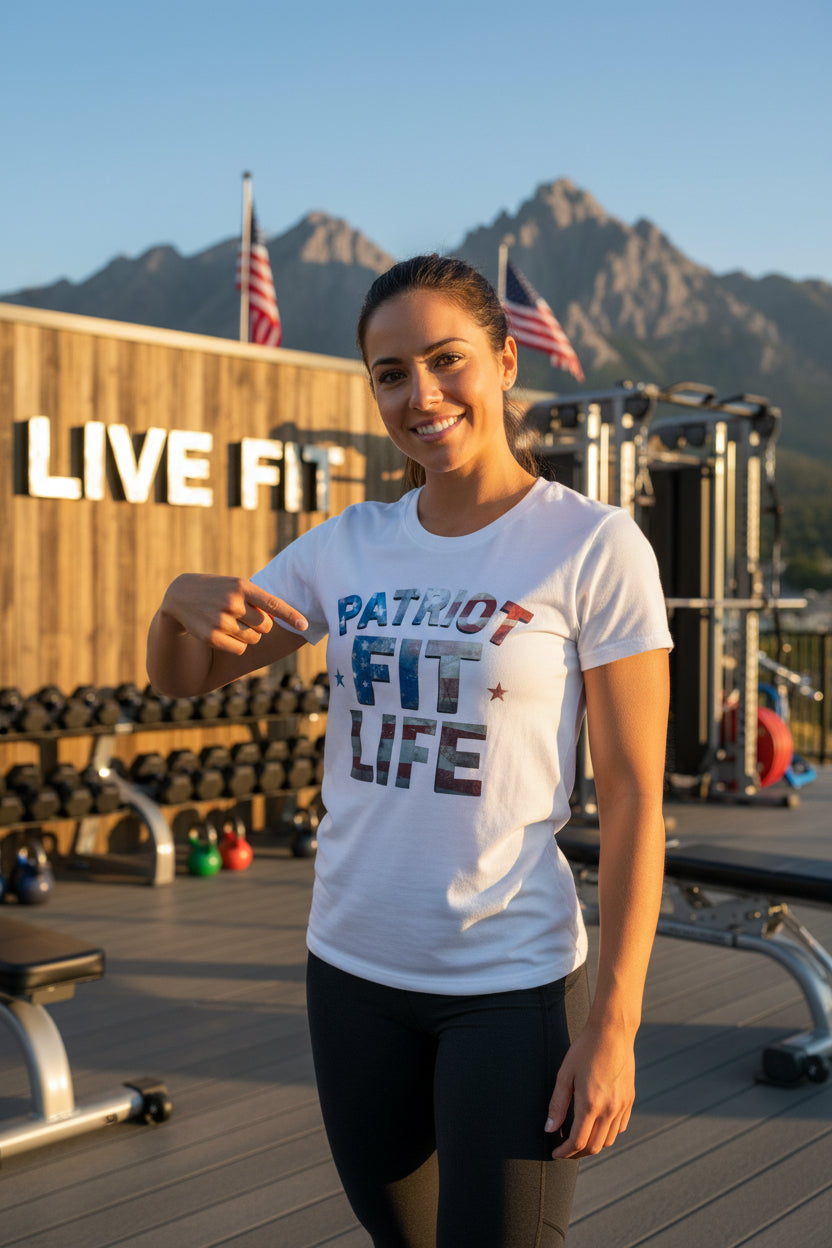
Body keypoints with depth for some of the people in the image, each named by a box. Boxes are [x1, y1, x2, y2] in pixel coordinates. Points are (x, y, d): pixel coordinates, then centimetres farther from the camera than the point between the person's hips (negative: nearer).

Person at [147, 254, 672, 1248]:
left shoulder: (595, 547, -10)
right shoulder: (350, 545, 3)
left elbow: (634, 799, -11)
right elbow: (179, 677, 10)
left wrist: (615, 1021, -14)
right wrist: (185, 596, -14)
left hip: (514, 979, -5)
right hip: (355, 967, 5)